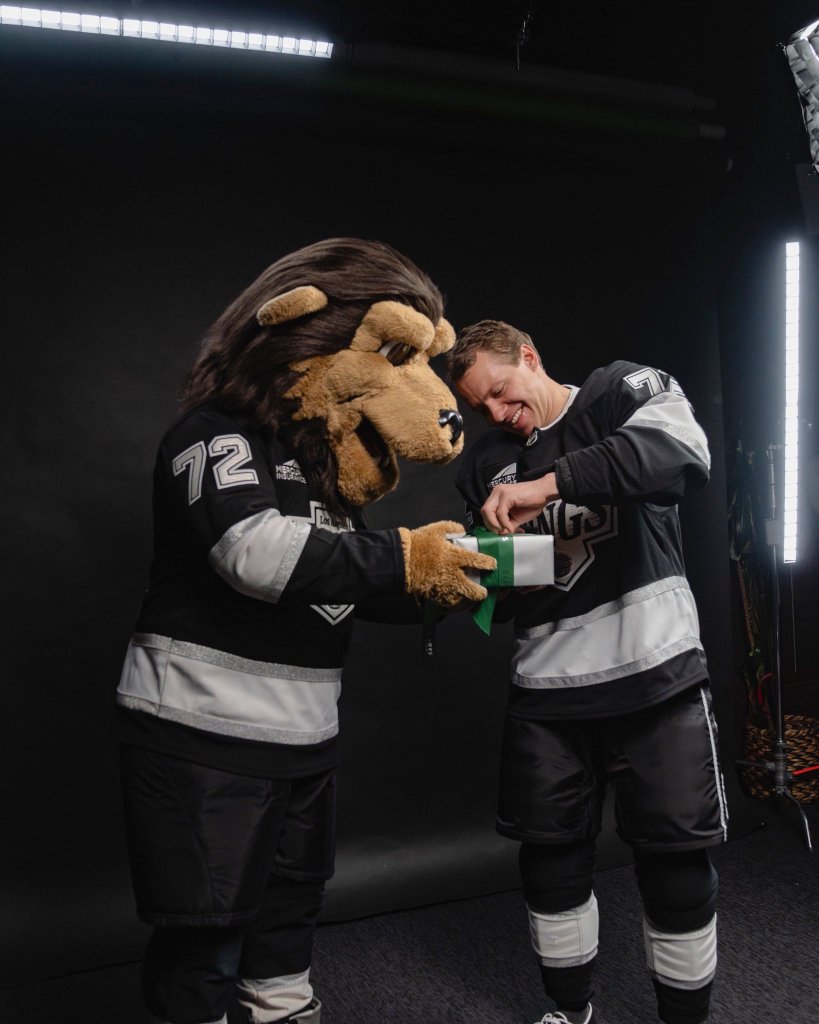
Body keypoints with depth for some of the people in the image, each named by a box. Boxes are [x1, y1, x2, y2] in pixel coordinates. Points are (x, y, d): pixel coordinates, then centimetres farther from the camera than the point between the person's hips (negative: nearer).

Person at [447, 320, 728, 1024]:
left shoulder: (626, 392, -2)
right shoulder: (487, 464, 11)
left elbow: (683, 453, -25)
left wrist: (548, 482, -30)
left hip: (653, 675, -4)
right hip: (544, 689, 5)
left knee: (676, 860, 5)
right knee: (551, 858, 12)